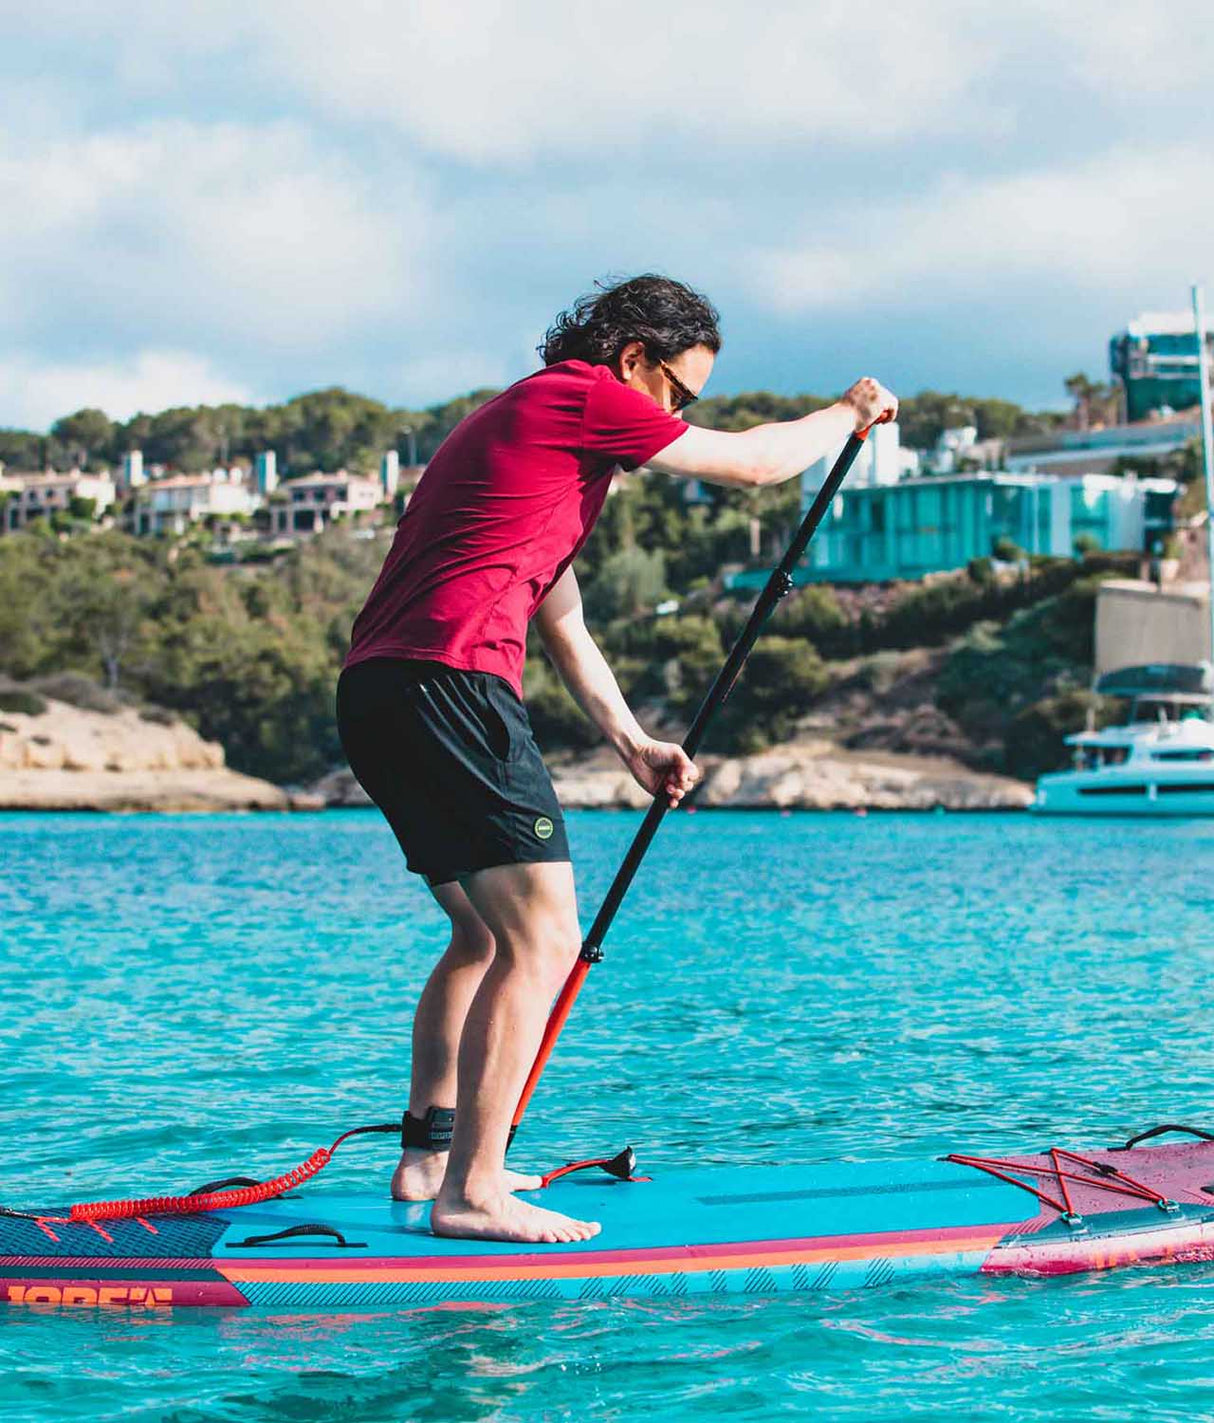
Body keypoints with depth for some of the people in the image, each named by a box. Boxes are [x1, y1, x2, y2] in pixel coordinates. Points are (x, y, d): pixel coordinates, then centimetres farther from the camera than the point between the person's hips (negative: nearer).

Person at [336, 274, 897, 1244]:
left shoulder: (529, 423, 29)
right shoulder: (583, 398, -1)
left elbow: (563, 624, 32)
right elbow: (757, 463, 5)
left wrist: (631, 744, 32)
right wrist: (849, 414, 23)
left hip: (377, 693, 10)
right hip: (450, 683, -10)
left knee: (486, 934, 22)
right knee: (543, 940, -10)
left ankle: (430, 1153, 26)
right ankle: (472, 1193, -12)